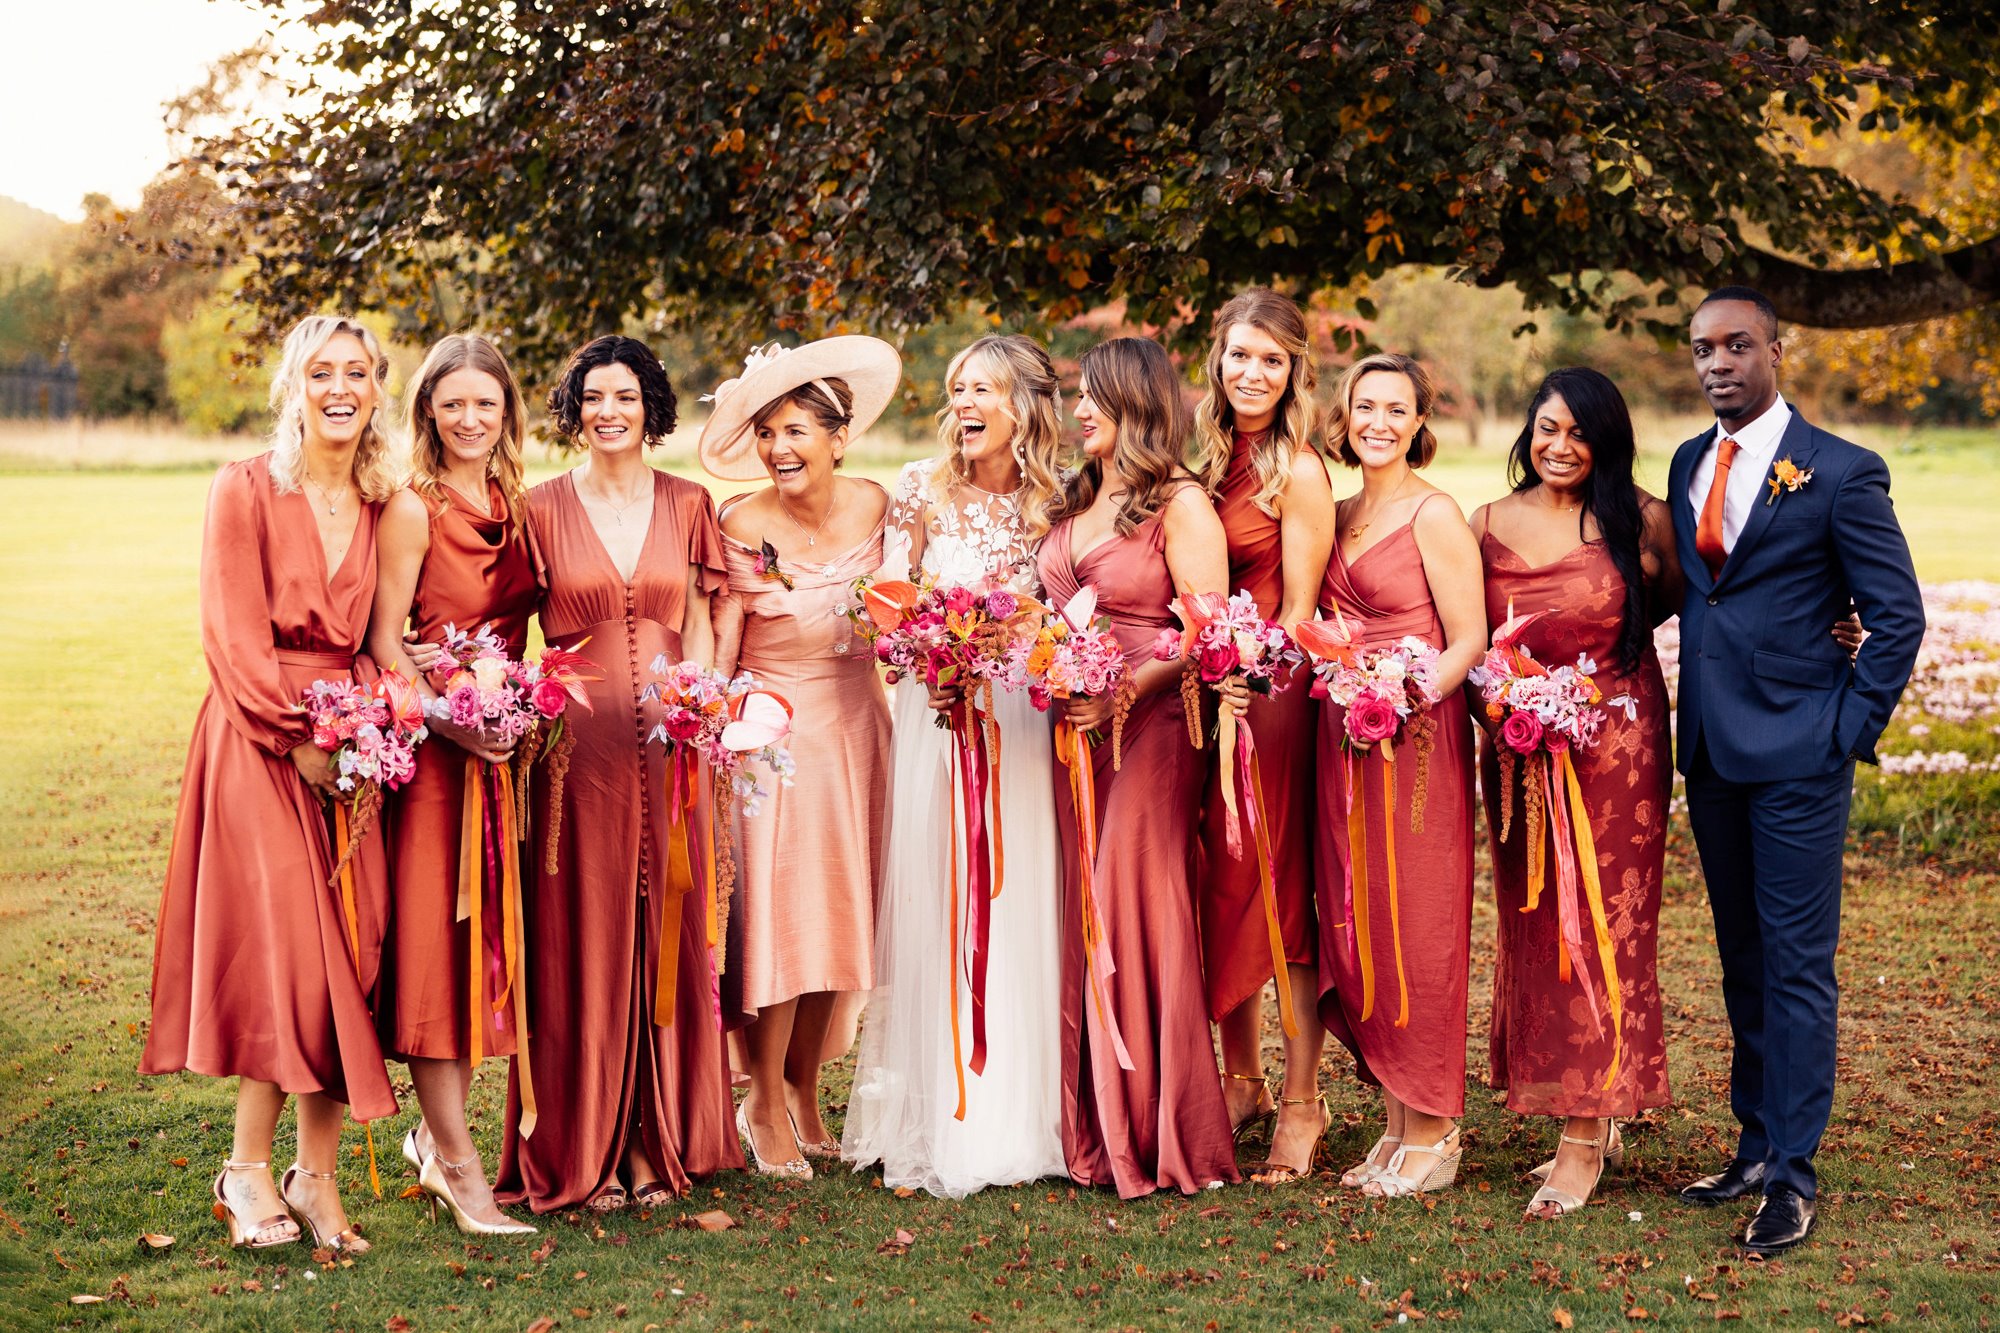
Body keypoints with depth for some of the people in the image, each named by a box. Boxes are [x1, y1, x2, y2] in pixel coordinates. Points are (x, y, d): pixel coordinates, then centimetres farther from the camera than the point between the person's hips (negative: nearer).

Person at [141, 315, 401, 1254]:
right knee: (281, 946, -10)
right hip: (259, 740, -4)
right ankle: (248, 1171, 4)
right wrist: (299, 740, -12)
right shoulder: (245, 490, -2)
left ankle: (318, 1177, 8)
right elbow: (232, 633, -7)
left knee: (347, 953, 0)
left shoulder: (384, 504, 10)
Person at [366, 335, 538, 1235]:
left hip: (504, 744, 6)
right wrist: (447, 718, -21)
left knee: (484, 934, 11)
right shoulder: (413, 509, -8)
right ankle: (462, 1171, -2)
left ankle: (437, 1134, 25)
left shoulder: (517, 505, 10)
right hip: (432, 748, -6)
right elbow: (383, 641, -10)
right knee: (433, 937, -4)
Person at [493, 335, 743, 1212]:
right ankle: (585, 1150, 10)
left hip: (671, 745, 2)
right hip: (578, 743, -2)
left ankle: (658, 1141, 15)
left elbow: (700, 628, 10)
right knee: (581, 936, 1)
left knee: (667, 935, 5)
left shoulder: (688, 505, 9)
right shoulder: (543, 509, 3)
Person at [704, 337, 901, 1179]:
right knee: (776, 911, -4)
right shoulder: (745, 524, -12)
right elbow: (721, 639, -9)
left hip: (854, 723, 4)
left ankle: (805, 1093, 23)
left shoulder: (874, 506, -1)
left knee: (838, 912, 9)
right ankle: (766, 1106, 10)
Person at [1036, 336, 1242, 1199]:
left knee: (1139, 915, -6)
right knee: (1079, 917, 6)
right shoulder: (1074, 503, 17)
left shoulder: (1179, 504, -5)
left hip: (1149, 730, -7)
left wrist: (1123, 694, -21)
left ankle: (1157, 1136, 4)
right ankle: (1093, 1131, 14)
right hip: (1072, 730, 7)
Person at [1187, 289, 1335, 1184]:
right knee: (1216, 885, 10)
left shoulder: (1299, 471, -8)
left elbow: (1297, 613, -9)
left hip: (1272, 691, -6)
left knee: (1278, 888, -1)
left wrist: (1249, 689, -15)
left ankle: (1301, 1102, 9)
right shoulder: (1208, 457, 11)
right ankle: (1240, 1082, 23)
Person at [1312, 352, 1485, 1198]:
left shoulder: (1434, 515, -8)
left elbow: (1469, 641, -12)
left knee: (1415, 931, -2)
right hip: (1342, 741, 7)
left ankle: (1432, 1135, 8)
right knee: (1355, 929, 8)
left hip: (1418, 740, -7)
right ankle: (1396, 1125, 18)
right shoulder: (1340, 516, 13)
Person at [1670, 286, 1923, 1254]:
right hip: (1711, 749, 6)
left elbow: (1898, 614, -7)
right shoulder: (1689, 465, 11)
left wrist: (1851, 730, -9)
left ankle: (1793, 1175, 4)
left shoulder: (1840, 472, -8)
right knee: (1741, 957, 14)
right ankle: (1755, 1144, 24)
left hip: (1798, 753, -6)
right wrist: (1690, 714, 6)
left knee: (1797, 964, -2)